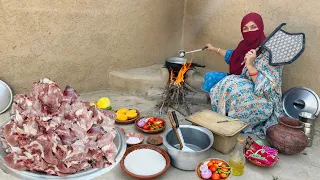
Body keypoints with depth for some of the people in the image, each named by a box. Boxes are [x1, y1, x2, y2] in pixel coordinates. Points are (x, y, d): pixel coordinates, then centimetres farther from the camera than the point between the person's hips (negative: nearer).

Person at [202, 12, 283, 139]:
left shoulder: (269, 53, -20)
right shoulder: (245, 45, 1)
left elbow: (266, 88, -27)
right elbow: (232, 56, 24)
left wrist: (250, 65, -35)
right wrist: (215, 49, 31)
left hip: (263, 103, -8)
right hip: (242, 90, 8)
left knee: (231, 85, -32)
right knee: (211, 77, 4)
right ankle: (222, 117, 2)